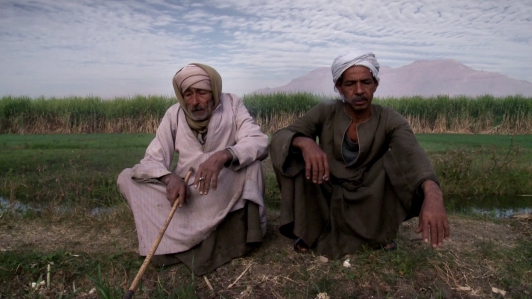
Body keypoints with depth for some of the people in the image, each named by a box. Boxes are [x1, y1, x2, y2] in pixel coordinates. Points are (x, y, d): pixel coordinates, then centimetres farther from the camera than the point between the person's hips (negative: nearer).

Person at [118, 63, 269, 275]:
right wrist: (169, 178, -32)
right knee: (126, 178, -12)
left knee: (250, 159, -30)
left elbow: (259, 142, -23)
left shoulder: (231, 104, -9)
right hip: (184, 191, 3)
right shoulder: (174, 114, -4)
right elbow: (151, 161, -8)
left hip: (224, 193, -2)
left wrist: (224, 156, -42)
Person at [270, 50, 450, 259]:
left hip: (367, 201, 0)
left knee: (399, 161, -26)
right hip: (326, 198, 1)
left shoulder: (391, 121, -14)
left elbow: (413, 155, -34)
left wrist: (432, 194, -55)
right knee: (293, 153, -24)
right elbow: (278, 139, -20)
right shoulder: (324, 113, -12)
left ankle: (381, 231, -3)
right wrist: (304, 142, -44)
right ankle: (308, 230, -5)